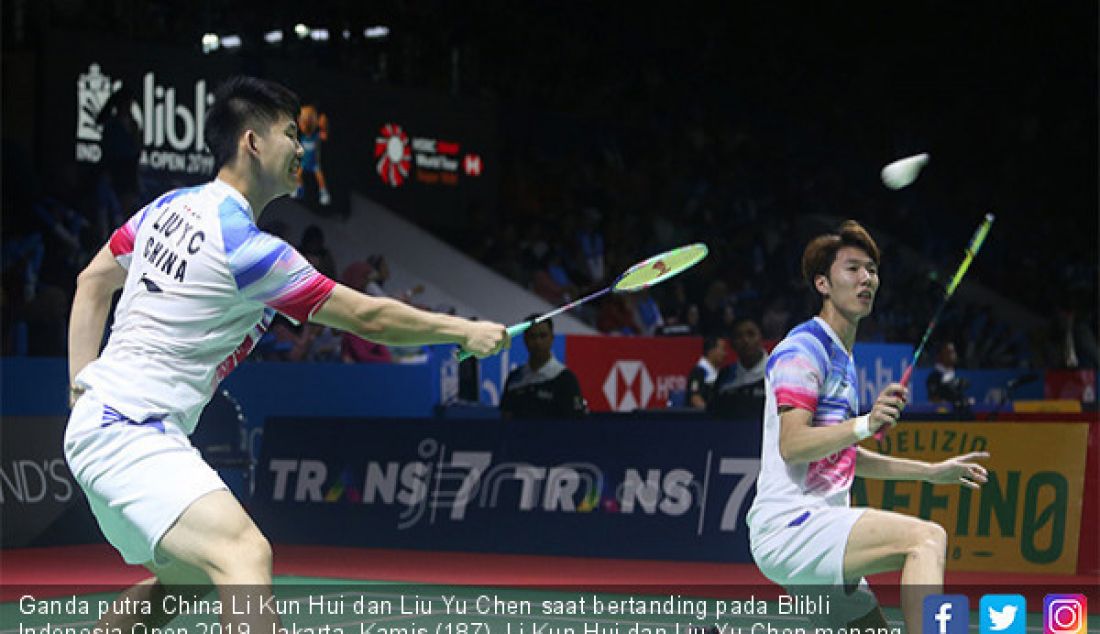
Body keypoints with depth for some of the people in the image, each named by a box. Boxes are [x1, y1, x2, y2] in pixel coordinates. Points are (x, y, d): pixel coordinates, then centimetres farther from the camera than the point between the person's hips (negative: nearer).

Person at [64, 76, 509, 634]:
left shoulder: (169, 207, 9)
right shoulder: (247, 248, -17)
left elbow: (93, 281, 21)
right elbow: (366, 317, -11)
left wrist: (82, 380, 18)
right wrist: (465, 331, -1)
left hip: (96, 418, 10)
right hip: (132, 433, -10)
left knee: (182, 577, 25)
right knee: (245, 554, -29)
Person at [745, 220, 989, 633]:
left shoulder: (842, 358, 23)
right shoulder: (803, 348, -8)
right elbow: (792, 444, -20)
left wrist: (933, 472, 30)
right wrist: (866, 423, -33)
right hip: (788, 526, -10)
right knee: (927, 537, -26)